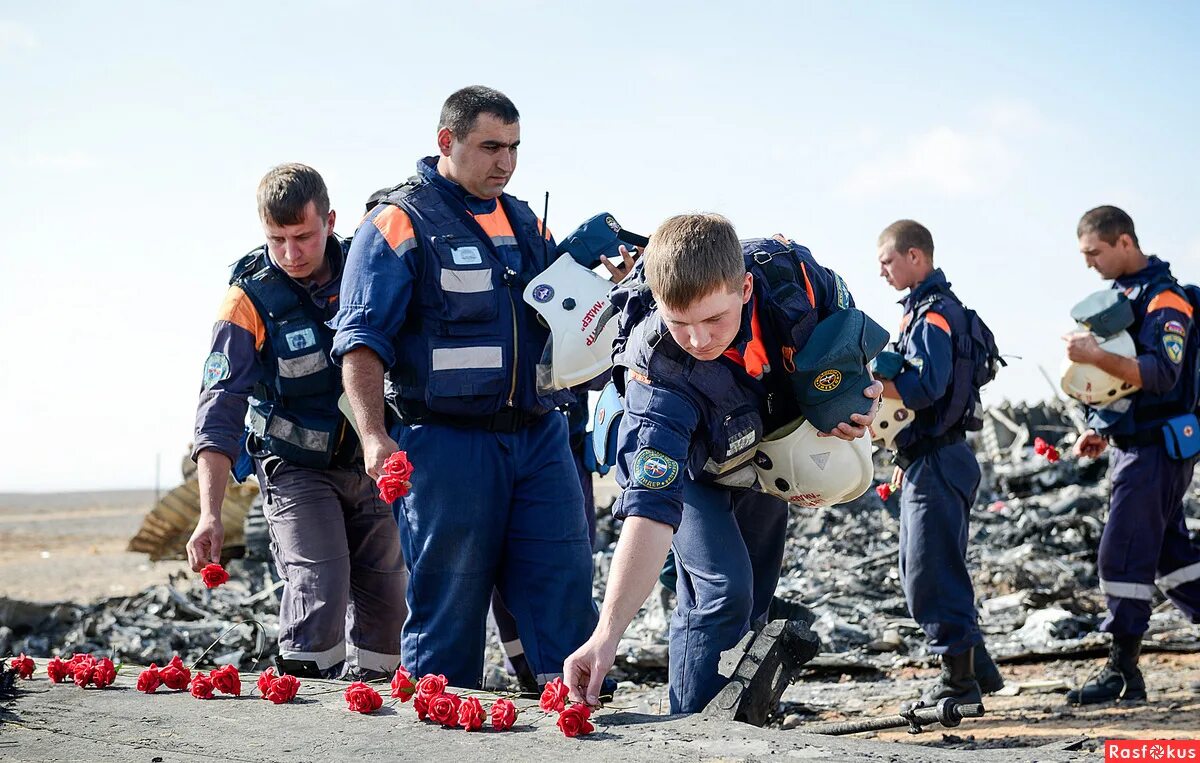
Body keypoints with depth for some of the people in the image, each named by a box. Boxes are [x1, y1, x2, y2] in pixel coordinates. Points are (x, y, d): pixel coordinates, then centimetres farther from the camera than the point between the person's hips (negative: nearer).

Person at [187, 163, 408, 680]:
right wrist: (210, 514, -27)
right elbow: (220, 409, -19)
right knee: (318, 586, -21)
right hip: (298, 470, -4)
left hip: (372, 463, 4)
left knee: (385, 598, 7)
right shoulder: (250, 299, -16)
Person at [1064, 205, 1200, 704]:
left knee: (1123, 556, -10)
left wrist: (1096, 356, -32)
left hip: (1158, 450, -10)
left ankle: (1123, 672, -6)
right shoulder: (1122, 294, 15)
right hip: (1133, 444, 10)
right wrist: (1102, 431, 15)